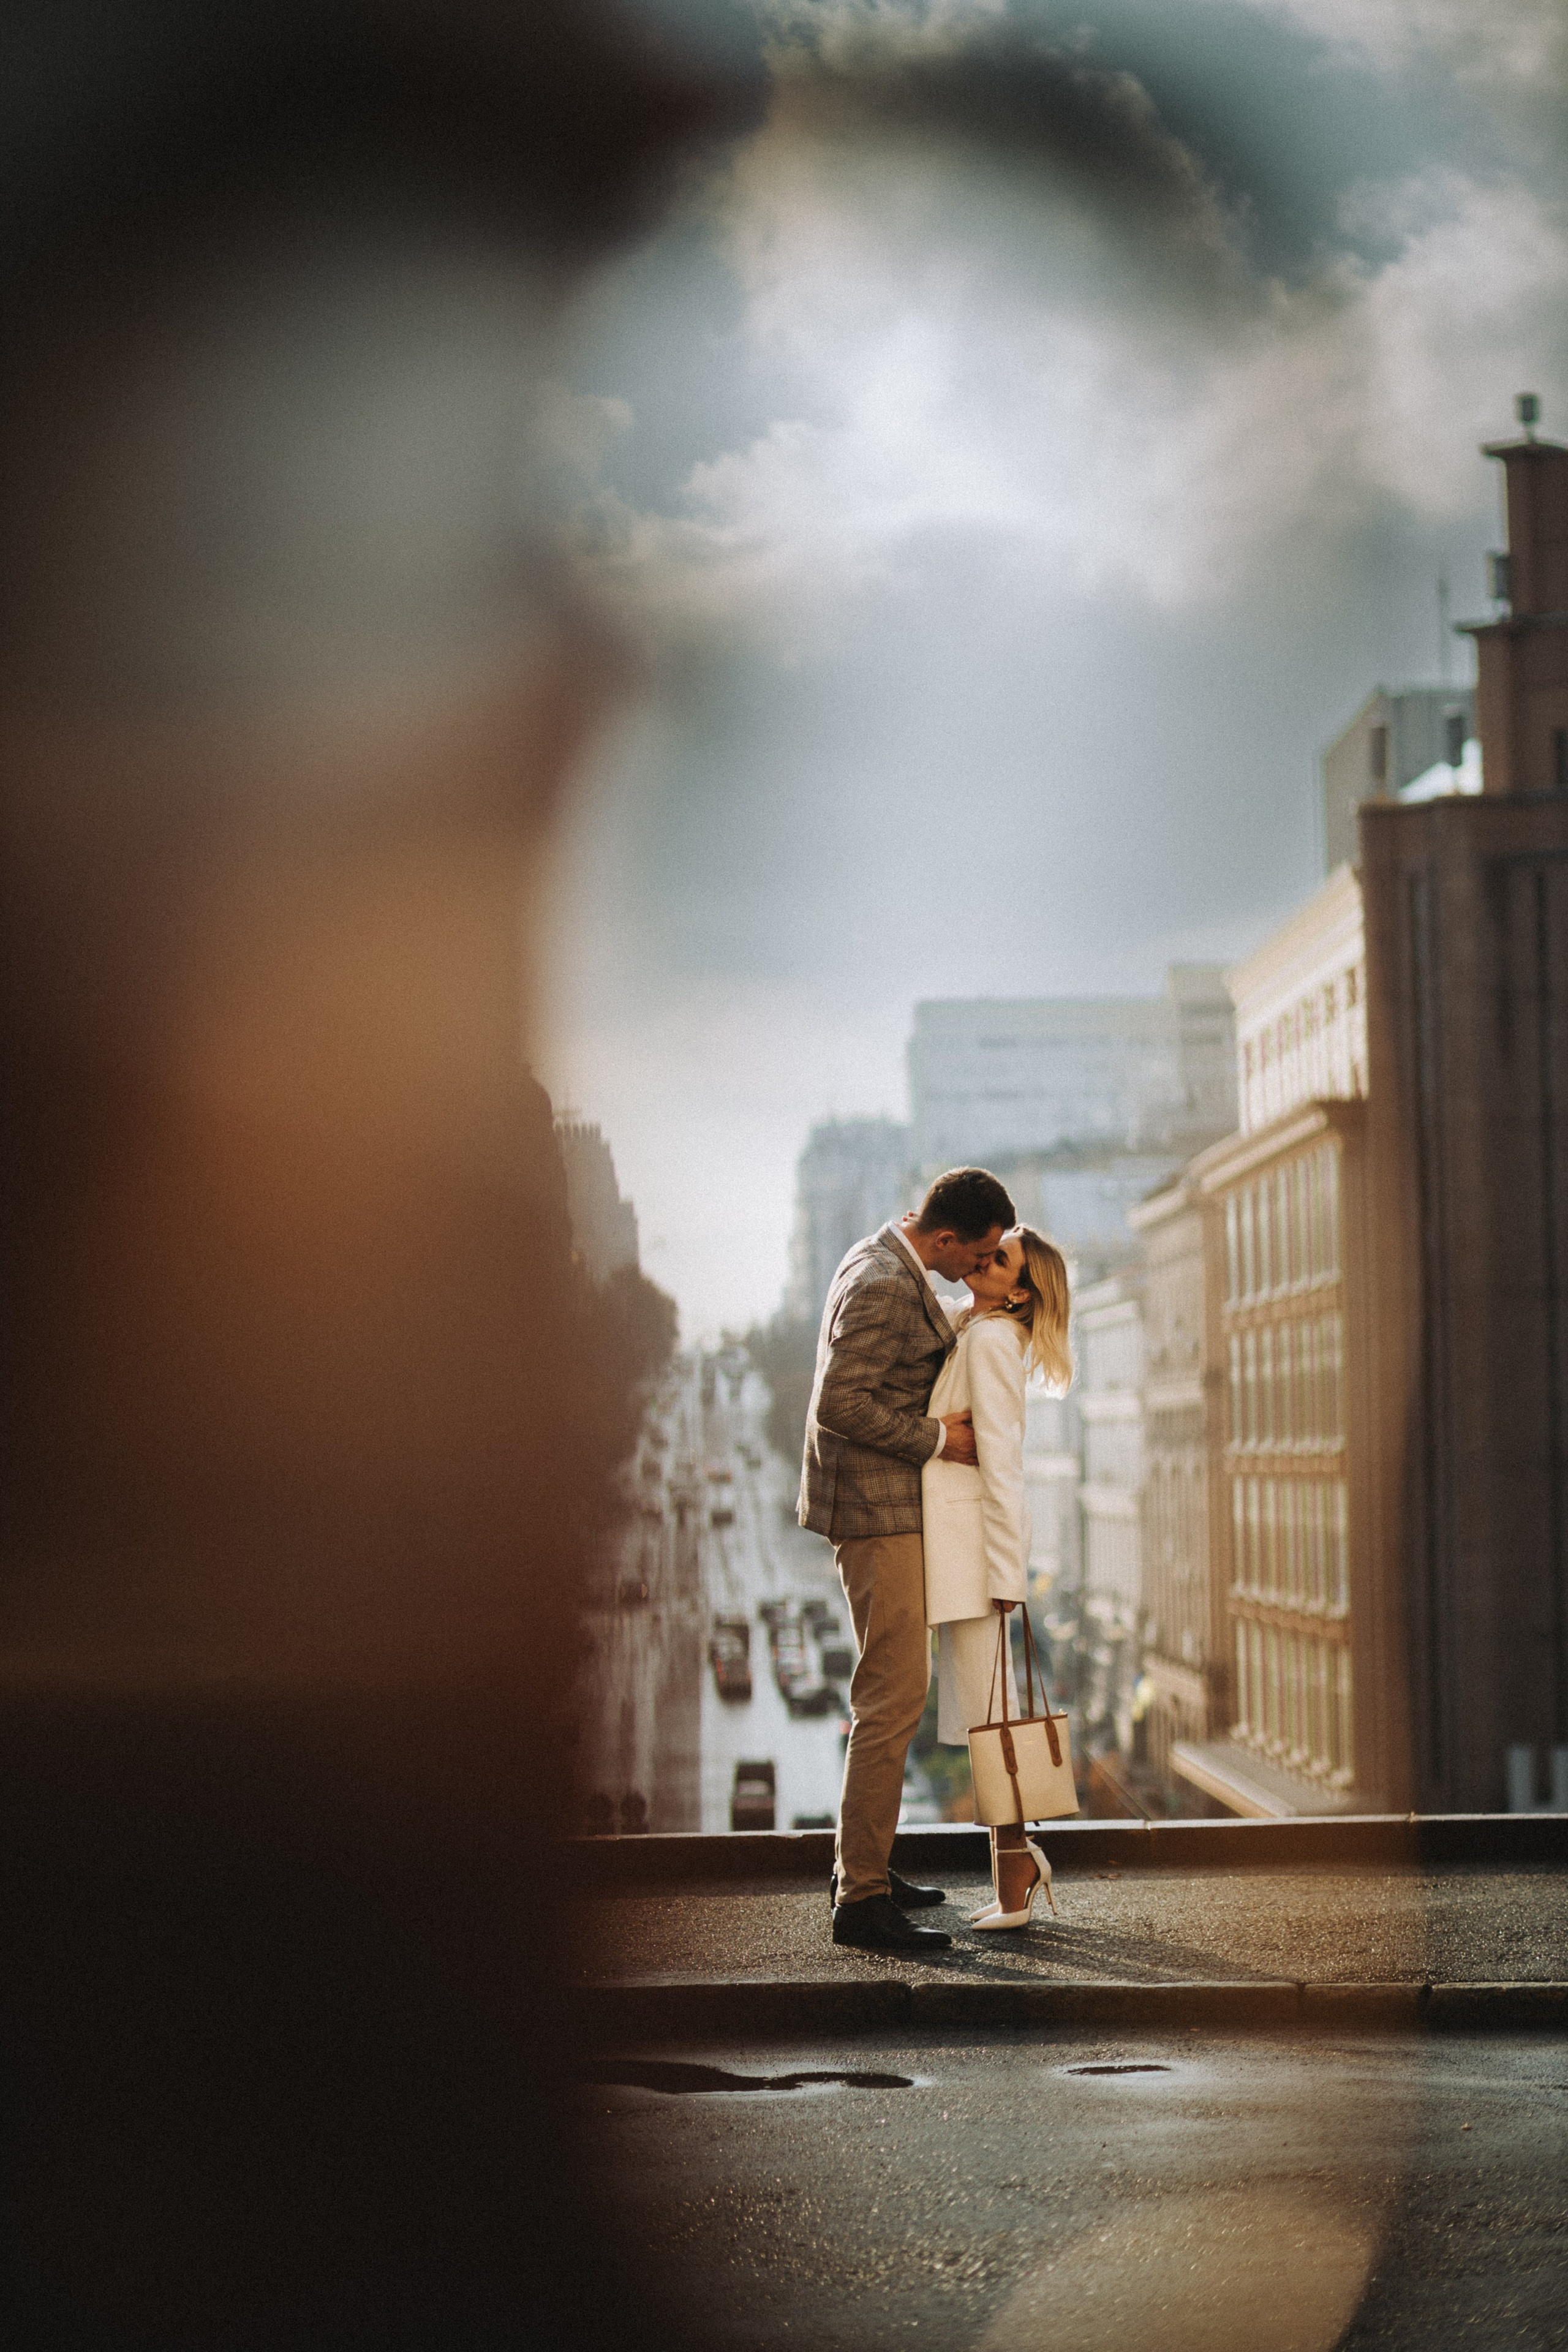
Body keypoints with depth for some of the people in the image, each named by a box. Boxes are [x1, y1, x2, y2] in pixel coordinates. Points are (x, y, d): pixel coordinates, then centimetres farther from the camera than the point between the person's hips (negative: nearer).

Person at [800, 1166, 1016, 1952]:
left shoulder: (898, 1270, 13)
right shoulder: (883, 1287, -20)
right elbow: (839, 1404, -26)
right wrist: (935, 1438, -18)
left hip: (892, 1504, 11)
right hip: (875, 1510, -11)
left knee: (892, 1688, 18)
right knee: (894, 1695, -12)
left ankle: (863, 1868, 27)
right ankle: (861, 1900, -11)